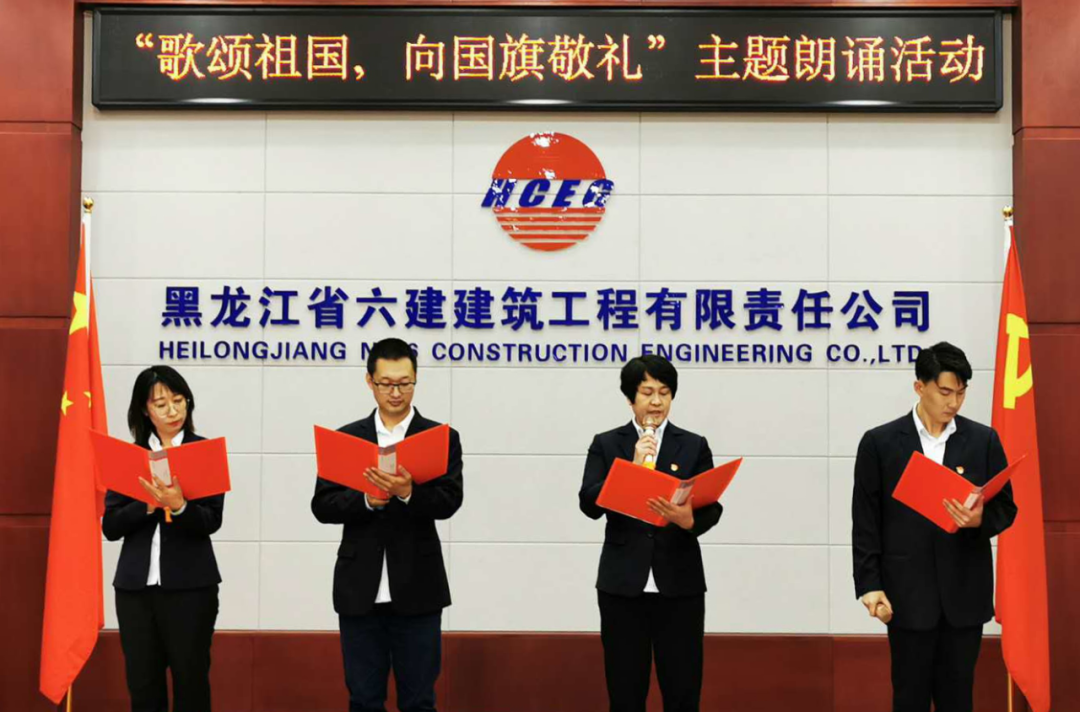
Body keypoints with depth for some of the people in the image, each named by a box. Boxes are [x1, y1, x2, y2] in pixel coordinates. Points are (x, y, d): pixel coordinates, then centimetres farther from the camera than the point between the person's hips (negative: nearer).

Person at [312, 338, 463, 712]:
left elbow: (449, 501, -10)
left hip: (416, 591, -2)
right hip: (359, 591, 2)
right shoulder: (345, 438, 7)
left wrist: (408, 492, -28)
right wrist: (367, 500, -16)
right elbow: (323, 506, 1)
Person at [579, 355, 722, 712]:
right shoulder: (606, 444, 7)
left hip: (679, 583, 0)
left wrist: (689, 520, -21)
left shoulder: (694, 445, 8)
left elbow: (712, 508, 0)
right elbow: (590, 505, -4)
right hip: (623, 583, 0)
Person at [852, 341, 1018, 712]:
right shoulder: (880, 442, -2)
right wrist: (870, 585, -8)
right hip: (908, 592, -2)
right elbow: (865, 521, -1)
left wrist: (980, 519, -17)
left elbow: (1006, 507, 6)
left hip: (965, 592, 2)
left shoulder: (984, 440, 4)